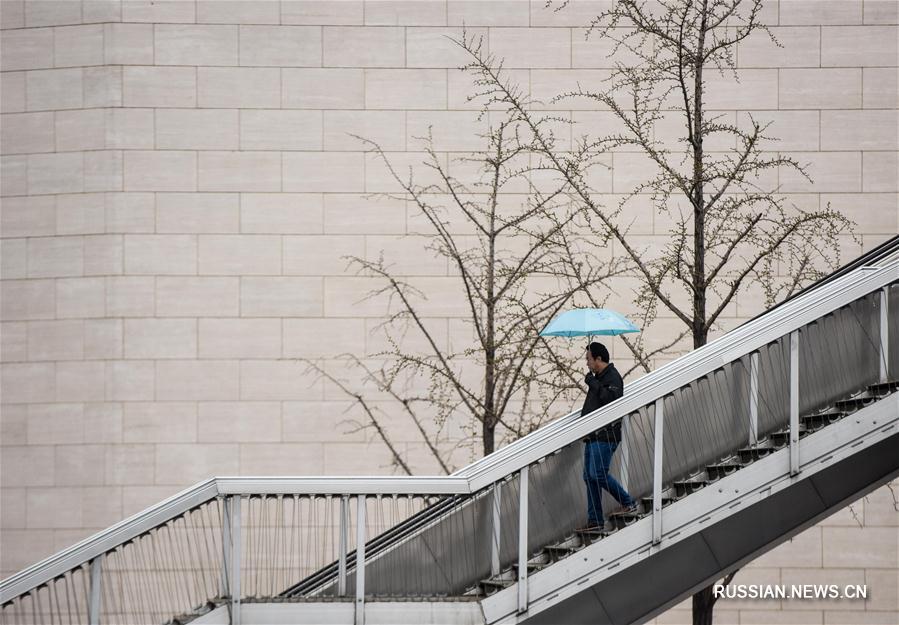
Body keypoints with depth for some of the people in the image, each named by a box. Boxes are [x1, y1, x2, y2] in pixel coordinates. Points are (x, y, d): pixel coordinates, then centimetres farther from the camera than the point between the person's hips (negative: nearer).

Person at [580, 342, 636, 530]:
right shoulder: (598, 378, 22)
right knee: (589, 477, 6)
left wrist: (593, 383, -19)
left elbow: (610, 398, -28)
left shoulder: (613, 377, -9)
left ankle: (629, 503, -3)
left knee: (598, 474, -17)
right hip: (594, 436, 10)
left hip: (605, 435, -10)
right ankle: (595, 520, 8)